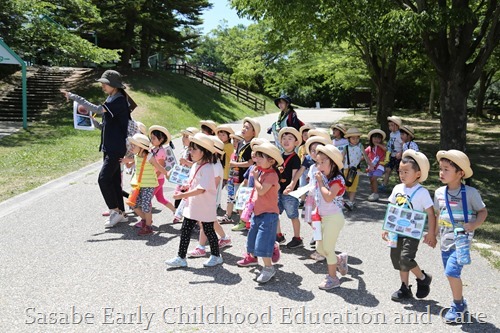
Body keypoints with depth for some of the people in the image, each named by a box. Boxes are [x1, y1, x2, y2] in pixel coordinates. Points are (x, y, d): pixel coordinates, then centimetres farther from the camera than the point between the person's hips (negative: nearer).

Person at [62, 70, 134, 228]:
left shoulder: (119, 101, -16)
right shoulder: (111, 99, 14)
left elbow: (97, 109, -28)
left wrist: (73, 97, -25)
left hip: (116, 148, -10)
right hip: (109, 148, 10)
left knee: (104, 179, -11)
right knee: (113, 180, 11)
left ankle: (115, 211, -1)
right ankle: (120, 213, 19)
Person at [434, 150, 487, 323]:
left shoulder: (470, 192, -12)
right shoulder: (439, 192, 2)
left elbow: (483, 211, -3)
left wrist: (475, 225, -20)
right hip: (445, 241, 6)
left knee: (452, 272, -15)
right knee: (451, 274, 13)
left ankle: (458, 306, 6)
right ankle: (460, 303, 32)